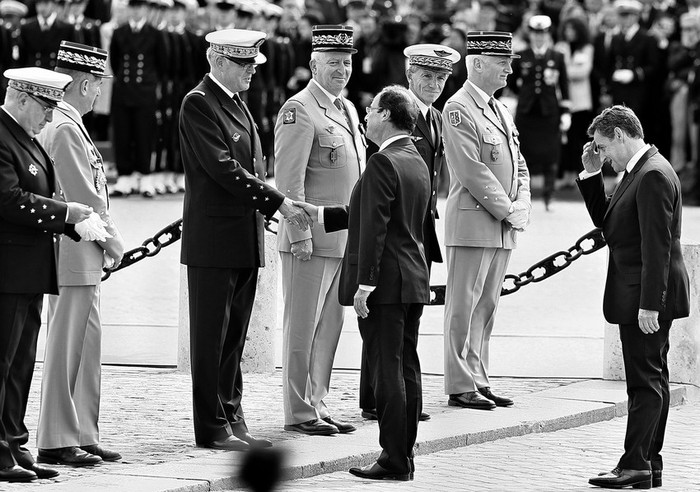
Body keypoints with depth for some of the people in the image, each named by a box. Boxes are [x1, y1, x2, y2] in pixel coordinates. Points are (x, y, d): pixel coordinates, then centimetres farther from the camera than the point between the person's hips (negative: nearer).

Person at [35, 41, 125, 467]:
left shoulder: (58, 125, 14)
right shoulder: (65, 130, -17)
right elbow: (85, 198, -18)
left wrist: (105, 241, 15)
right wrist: (113, 241, -7)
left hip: (83, 259, 10)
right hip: (75, 257, -10)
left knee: (86, 347, 13)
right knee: (68, 347, -4)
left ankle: (84, 436, 18)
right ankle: (57, 442, 0)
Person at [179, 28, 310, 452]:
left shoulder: (238, 105, 17)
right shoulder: (198, 104, -11)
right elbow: (224, 169, -19)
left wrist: (279, 204, 7)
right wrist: (279, 202, -18)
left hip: (246, 239, 8)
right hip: (214, 241, -8)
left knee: (234, 338, 11)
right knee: (211, 338, -2)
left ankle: (232, 420, 16)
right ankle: (213, 428, 2)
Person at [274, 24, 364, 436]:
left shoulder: (348, 109, 16)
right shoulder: (299, 111, -11)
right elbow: (289, 179, -16)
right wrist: (300, 234, -19)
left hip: (345, 239, 8)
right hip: (311, 240, -8)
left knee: (330, 326, 12)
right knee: (303, 328, -2)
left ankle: (318, 405, 20)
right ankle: (299, 413, 3)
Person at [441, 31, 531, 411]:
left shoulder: (501, 112, 17)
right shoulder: (458, 109, -10)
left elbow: (519, 166, 18)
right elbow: (472, 170, -16)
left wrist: (520, 208, 2)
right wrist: (506, 209, -13)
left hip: (504, 227, 8)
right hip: (472, 223, -8)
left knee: (486, 307, 11)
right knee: (464, 306, -3)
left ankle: (479, 381, 16)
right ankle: (460, 386, -1)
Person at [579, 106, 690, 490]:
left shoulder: (653, 176, -18)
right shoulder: (639, 172, 14)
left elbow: (657, 245, -23)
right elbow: (605, 221, 20)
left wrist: (648, 304, -25)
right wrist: (591, 174, 8)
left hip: (645, 297, -11)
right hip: (646, 298, 11)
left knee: (645, 382, -8)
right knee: (652, 380, 13)